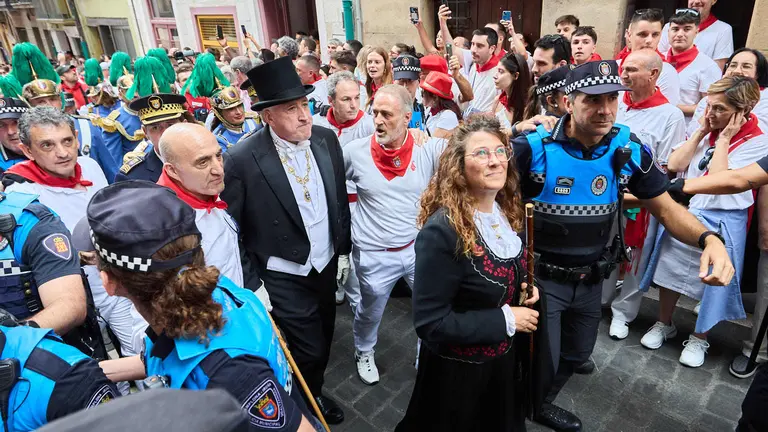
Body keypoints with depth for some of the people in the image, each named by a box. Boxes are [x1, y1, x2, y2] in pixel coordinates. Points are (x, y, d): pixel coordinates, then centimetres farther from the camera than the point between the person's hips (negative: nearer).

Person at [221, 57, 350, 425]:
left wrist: (343, 251, 9)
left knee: (323, 340, 22)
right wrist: (251, 284, -11)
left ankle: (312, 389, 52)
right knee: (309, 350, 8)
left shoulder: (326, 139, -5)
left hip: (327, 265, 5)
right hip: (284, 278, -5)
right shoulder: (241, 160, -20)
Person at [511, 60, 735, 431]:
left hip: (591, 280, 6)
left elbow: (666, 208, -2)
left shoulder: (629, 151, -9)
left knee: (577, 353, 26)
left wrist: (708, 239, -23)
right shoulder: (533, 148, -23)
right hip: (540, 277, -5)